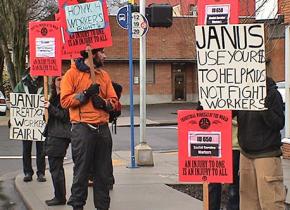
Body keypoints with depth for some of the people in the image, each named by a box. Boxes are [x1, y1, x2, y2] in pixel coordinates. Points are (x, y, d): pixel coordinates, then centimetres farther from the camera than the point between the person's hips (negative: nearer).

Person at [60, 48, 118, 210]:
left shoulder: (104, 75, 16)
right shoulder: (73, 74, 0)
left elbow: (114, 100, 14)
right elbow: (65, 100, -7)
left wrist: (104, 103, -6)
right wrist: (85, 94, -15)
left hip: (103, 128, 5)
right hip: (83, 128, -5)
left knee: (104, 172, 8)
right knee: (81, 171, -1)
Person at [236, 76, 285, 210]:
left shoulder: (272, 94, -8)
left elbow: (279, 124, -11)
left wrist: (265, 107, -27)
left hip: (266, 155, -5)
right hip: (246, 154, 5)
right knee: (248, 199, 10)